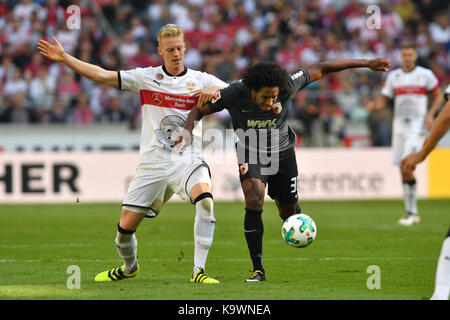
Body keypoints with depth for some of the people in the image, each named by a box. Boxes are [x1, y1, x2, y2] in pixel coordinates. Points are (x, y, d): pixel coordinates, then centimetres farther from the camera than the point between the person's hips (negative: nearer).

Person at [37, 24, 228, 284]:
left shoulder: (200, 80, 4)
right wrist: (63, 57, -1)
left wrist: (214, 91, -23)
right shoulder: (146, 77, 5)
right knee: (125, 227, 2)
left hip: (187, 159, -1)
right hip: (153, 163, 1)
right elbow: (101, 75, 3)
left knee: (205, 199, -32)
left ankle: (199, 270, -26)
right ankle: (129, 267, 36)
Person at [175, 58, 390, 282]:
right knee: (253, 202, -24)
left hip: (282, 153, 2)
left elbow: (320, 70, -16)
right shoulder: (234, 94, -28)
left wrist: (366, 64, -12)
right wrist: (188, 133, -35)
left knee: (288, 213, 10)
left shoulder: (287, 86, -26)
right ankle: (258, 269, -17)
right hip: (250, 154, -2)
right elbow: (199, 110, -15)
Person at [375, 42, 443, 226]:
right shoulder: (393, 76, 10)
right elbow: (382, 101, 10)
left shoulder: (425, 74, 1)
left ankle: (410, 212, -12)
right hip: (399, 126, 5)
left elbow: (438, 96, 9)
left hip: (417, 126, -4)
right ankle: (413, 214, 11)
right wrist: (375, 105, -13)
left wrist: (430, 114, -6)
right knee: (403, 170, 3)